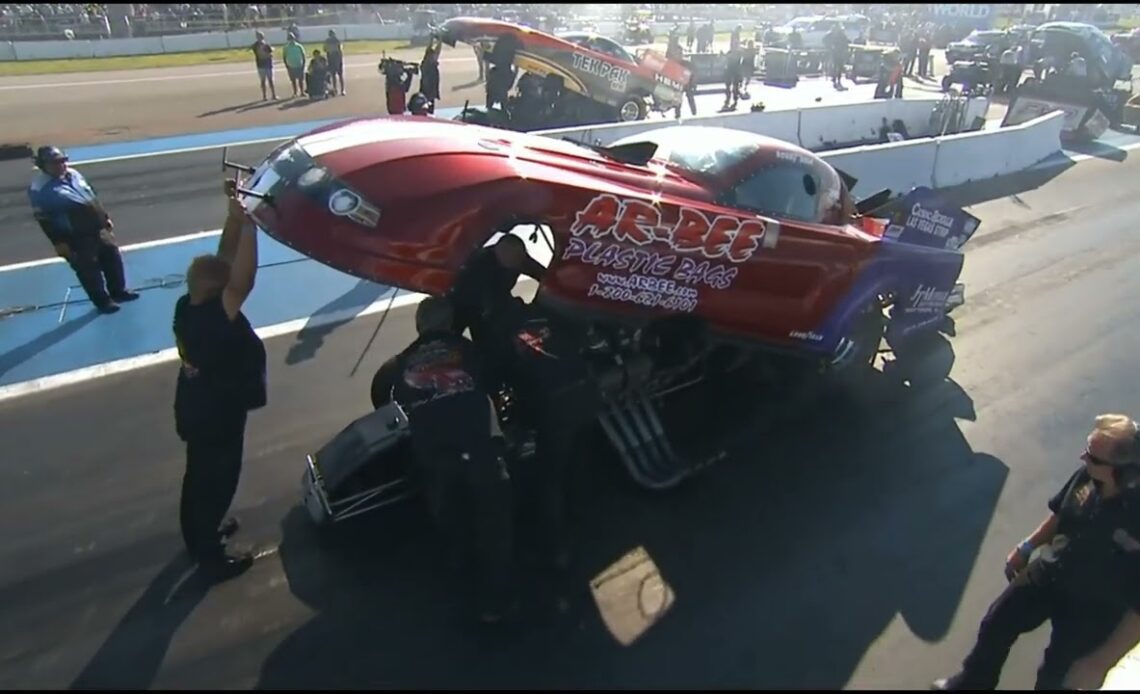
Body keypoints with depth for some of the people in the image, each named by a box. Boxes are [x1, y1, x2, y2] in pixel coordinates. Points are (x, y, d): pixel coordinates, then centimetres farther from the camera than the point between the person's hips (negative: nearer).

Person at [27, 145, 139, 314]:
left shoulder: (73, 175, 6)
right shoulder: (39, 188, -15)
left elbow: (93, 197, 18)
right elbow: (44, 220, -15)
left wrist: (105, 217, 19)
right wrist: (59, 243, -17)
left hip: (99, 229, 7)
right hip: (77, 239, -7)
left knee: (113, 259, 18)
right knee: (89, 270, 4)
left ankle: (118, 291, 37)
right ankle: (102, 301, 20)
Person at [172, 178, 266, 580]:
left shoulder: (187, 306, -11)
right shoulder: (212, 319, -35)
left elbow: (223, 260, -7)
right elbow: (243, 281, -46)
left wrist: (235, 216, -13)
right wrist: (247, 222, -44)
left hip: (196, 409, 9)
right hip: (217, 416, -9)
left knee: (199, 476, 27)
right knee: (216, 483, 11)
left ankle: (199, 536, 50)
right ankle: (211, 558, 29)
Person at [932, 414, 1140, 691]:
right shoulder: (1088, 474, -20)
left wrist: (1100, 662, -25)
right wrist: (1027, 547, 9)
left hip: (1092, 611, -5)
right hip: (1048, 574, 6)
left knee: (1053, 679, 15)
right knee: (996, 625, 21)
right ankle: (970, 683, 49)